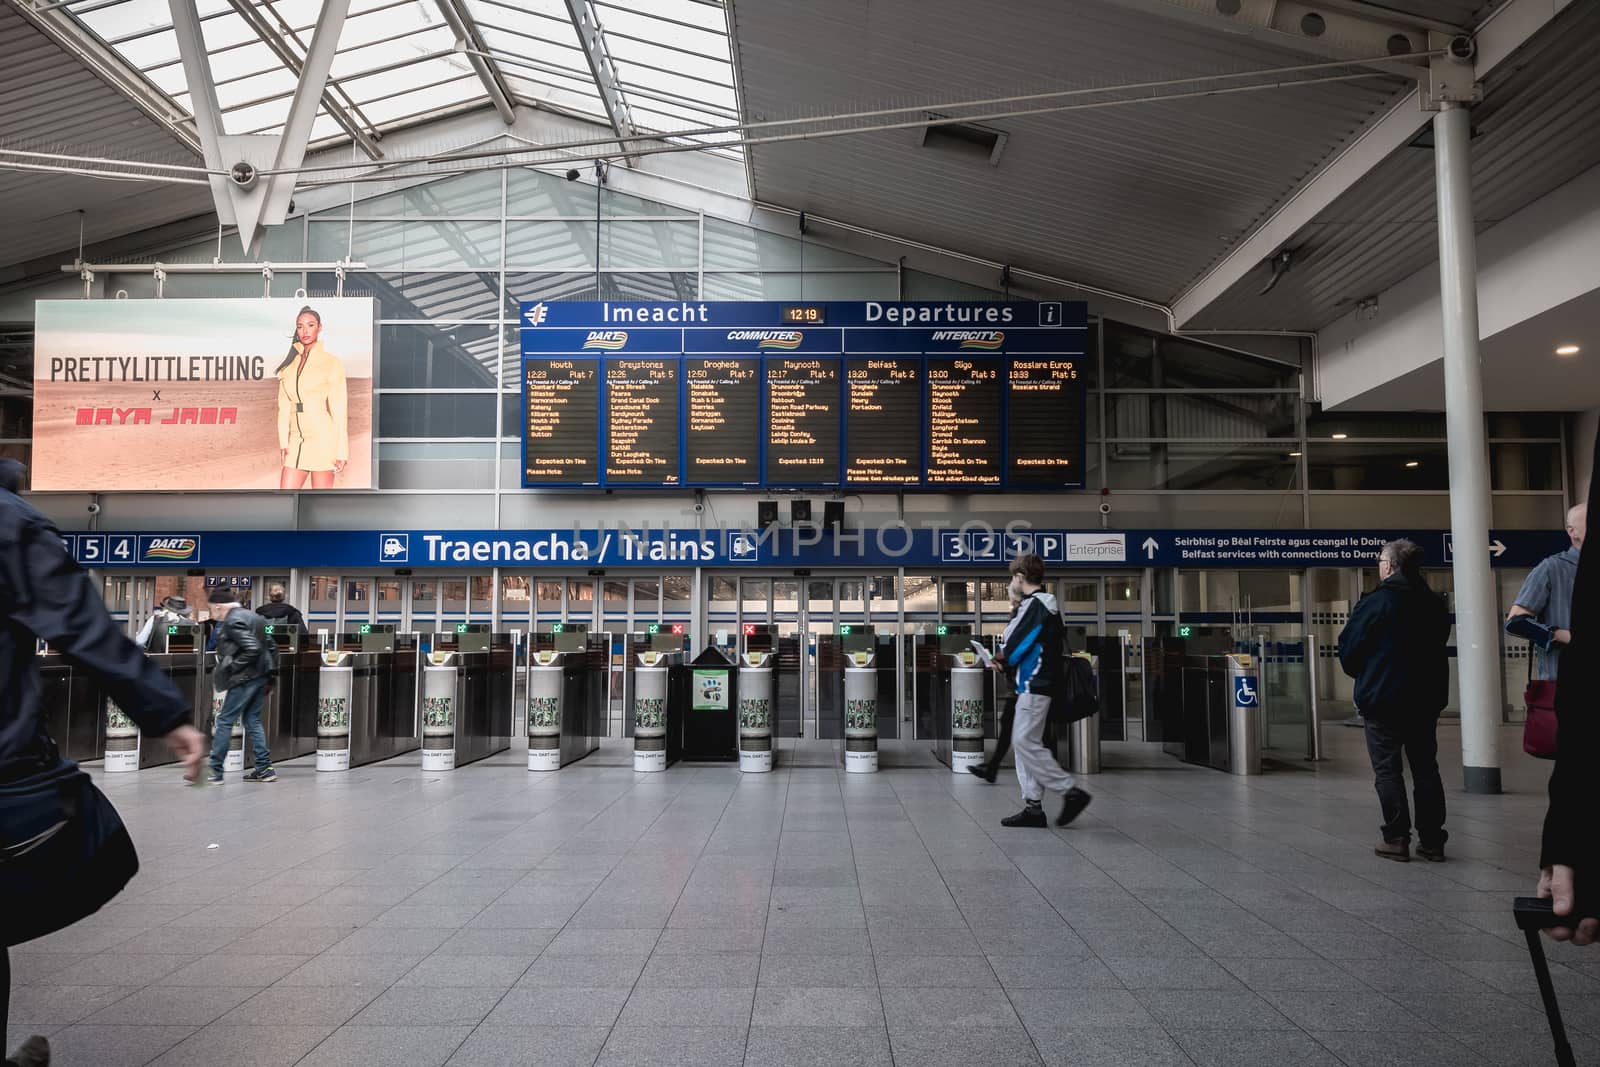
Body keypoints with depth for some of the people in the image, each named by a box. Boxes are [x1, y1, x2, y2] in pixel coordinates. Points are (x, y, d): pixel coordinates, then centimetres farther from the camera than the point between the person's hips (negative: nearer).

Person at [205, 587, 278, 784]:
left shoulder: (232, 621, -13)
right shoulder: (254, 617, 14)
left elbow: (252, 649, -24)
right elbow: (272, 648, 16)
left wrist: (231, 668, -15)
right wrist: (269, 674, 18)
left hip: (244, 679, -9)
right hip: (261, 677, 9)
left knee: (224, 721, -1)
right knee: (253, 720, 13)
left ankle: (215, 771, 3)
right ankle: (264, 769, 12)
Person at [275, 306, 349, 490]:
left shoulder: (332, 363, -2)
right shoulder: (290, 363, 13)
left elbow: (339, 409, -5)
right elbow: (284, 406, 12)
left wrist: (342, 452, -9)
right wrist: (284, 441, 1)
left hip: (322, 439, -5)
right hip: (297, 440, 5)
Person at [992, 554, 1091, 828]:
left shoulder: (1037, 603, -13)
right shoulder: (1039, 603, 19)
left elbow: (1018, 643, -16)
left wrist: (1001, 660, 3)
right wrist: (1005, 661, 1)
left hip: (1035, 684, -10)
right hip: (1031, 684, 10)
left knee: (1024, 741, -12)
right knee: (1025, 743, 9)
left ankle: (1071, 791, -7)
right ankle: (1033, 807, 10)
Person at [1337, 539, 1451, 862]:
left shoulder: (1374, 603, -14)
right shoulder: (1435, 605, 5)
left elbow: (1348, 649, -9)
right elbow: (1439, 645, 13)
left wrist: (1362, 677, 10)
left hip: (1382, 699, -5)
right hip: (1426, 699, 5)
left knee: (1387, 770, 3)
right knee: (1425, 769, 11)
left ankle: (1397, 839, 2)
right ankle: (1432, 841, 13)